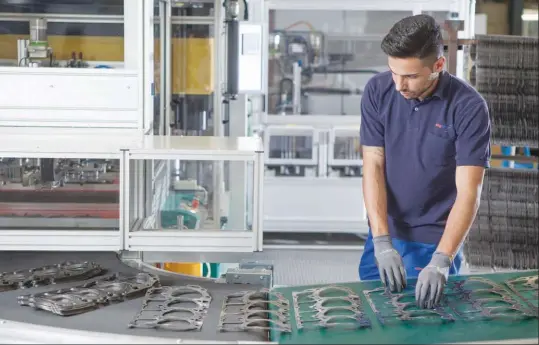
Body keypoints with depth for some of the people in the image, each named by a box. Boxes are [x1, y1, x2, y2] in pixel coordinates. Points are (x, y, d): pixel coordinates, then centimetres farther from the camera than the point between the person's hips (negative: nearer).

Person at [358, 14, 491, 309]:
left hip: (436, 241, -3)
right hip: (384, 234, 3)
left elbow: (468, 192, -22)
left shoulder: (469, 107, -19)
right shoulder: (377, 91, -10)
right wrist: (382, 243, -20)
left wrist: (440, 261, -33)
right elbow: (373, 167, -10)